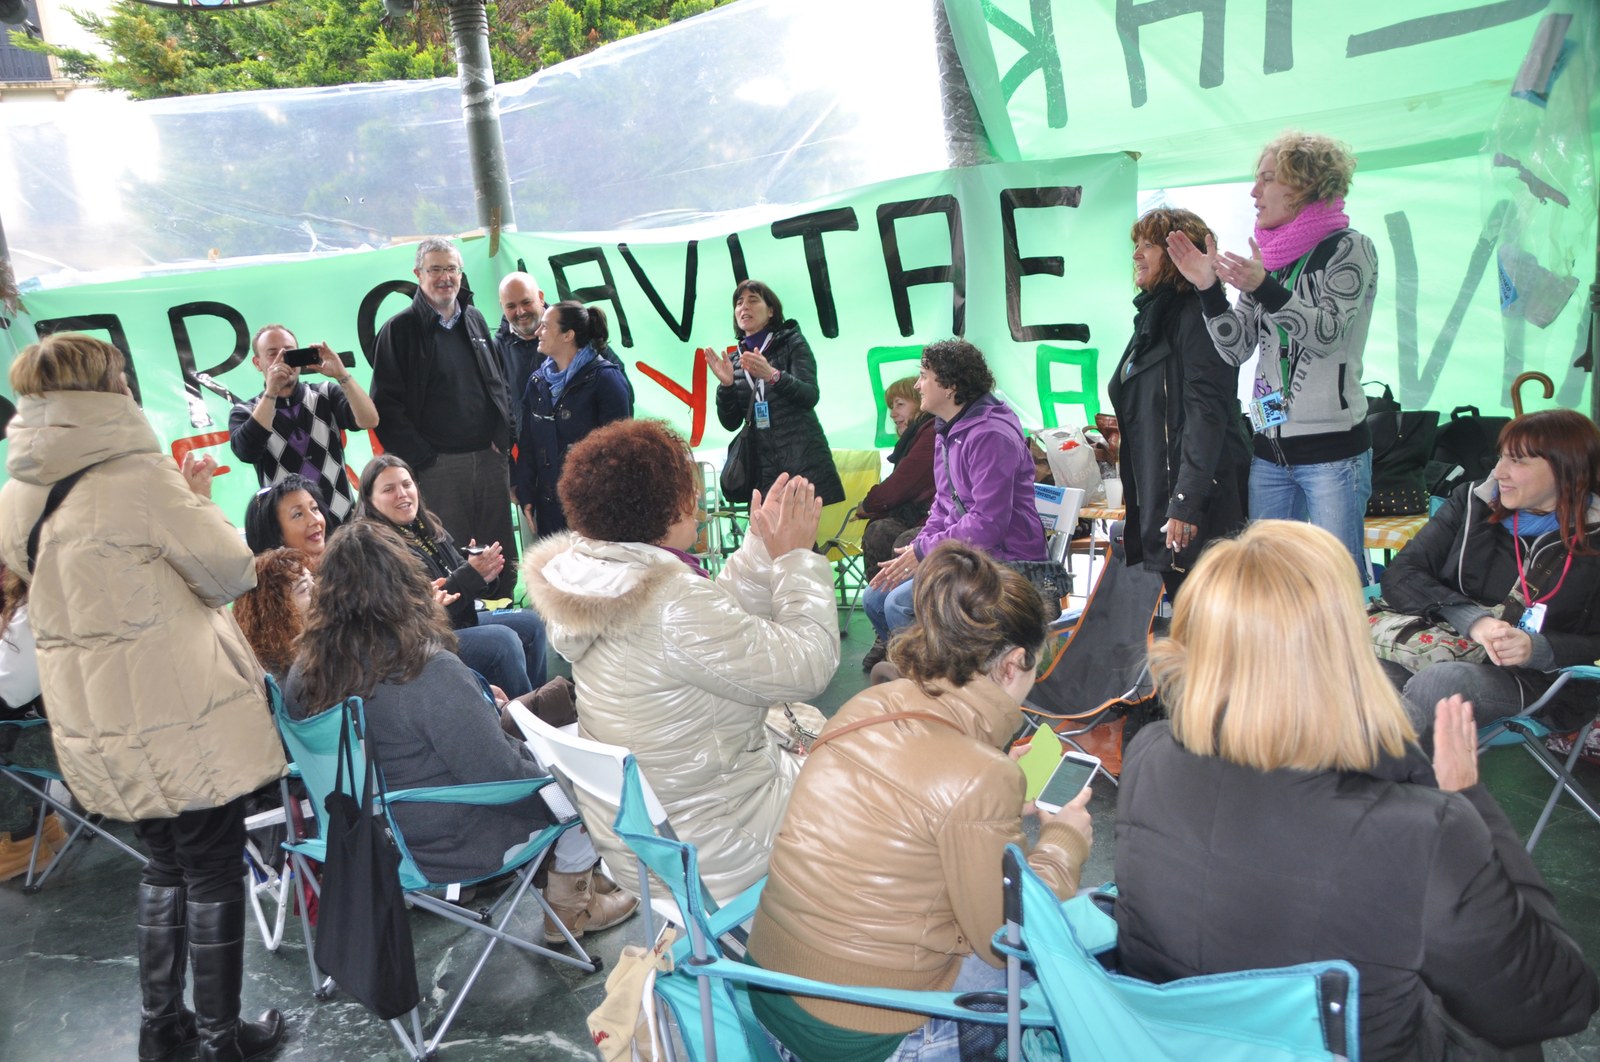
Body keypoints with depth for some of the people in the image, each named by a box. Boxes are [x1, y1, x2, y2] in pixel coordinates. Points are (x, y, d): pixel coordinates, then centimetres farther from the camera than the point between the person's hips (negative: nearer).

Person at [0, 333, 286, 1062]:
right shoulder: (138, 477, -18)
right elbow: (232, 573, -12)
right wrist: (199, 501, 2)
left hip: (95, 723, 7)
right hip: (181, 715, -7)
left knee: (163, 865, 24)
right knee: (211, 876, 9)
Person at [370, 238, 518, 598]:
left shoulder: (474, 319, 14)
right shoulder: (399, 329, -2)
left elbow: (500, 384, 19)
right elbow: (386, 403, -6)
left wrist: (503, 439, 6)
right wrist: (422, 458, -12)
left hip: (490, 458, 5)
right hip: (438, 466, -5)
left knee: (500, 556, 9)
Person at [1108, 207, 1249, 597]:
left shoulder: (1197, 315, -11)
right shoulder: (1152, 316, 16)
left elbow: (1206, 413, -20)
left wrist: (1186, 502, -25)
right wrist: (1134, 491, 23)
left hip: (1198, 506, -9)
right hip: (1155, 499, 9)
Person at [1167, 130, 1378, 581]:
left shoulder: (1349, 248, -2)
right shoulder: (1265, 256, 14)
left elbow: (1328, 332, -16)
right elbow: (1237, 349, 10)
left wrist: (1264, 288, -28)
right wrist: (1208, 289, -3)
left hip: (1332, 446, -6)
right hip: (1268, 447, 6)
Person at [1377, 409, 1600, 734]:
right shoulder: (1472, 502, 12)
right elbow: (1399, 575, 1)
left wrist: (1537, 649, -17)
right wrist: (1471, 619, -15)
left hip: (1527, 680, -2)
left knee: (1438, 683, -37)